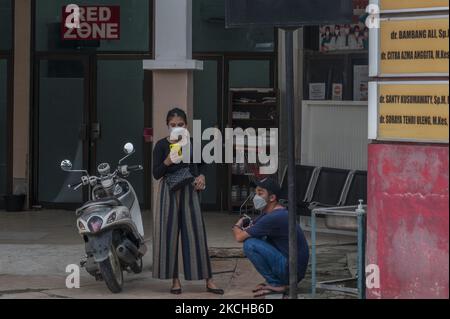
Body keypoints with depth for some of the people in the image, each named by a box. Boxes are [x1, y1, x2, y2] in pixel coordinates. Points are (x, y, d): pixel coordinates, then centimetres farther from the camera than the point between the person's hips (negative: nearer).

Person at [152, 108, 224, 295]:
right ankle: (175, 280, 7)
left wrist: (201, 177, 0)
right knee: (169, 234, -2)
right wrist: (167, 161, -24)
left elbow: (201, 167, 21)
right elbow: (156, 174, -7)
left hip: (189, 191, 2)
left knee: (196, 233, -1)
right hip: (169, 192, -2)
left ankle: (208, 280, 1)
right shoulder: (162, 145, -3)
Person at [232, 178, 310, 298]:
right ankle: (274, 280, 13)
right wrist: (243, 227, -5)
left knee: (250, 245, -18)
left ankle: (276, 284, -8)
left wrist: (236, 227, 5)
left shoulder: (274, 218, -21)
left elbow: (240, 237, -18)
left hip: (292, 269, -10)